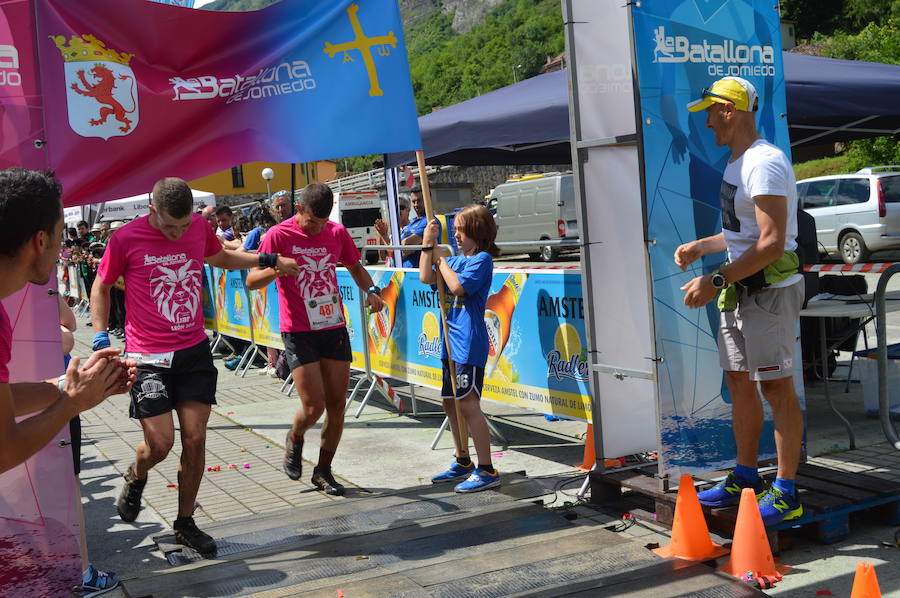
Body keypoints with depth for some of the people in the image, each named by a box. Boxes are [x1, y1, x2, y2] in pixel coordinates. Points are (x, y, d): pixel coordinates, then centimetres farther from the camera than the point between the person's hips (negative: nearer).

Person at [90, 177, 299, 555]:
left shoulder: (200, 226, 2)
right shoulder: (126, 239, -9)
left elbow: (220, 257, 25)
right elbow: (101, 287, 5)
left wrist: (270, 260, 21)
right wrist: (100, 338, -4)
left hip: (195, 351, 4)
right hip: (148, 356, -3)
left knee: (195, 441, 2)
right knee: (160, 443, -5)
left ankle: (185, 523, 19)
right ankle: (136, 477, 32)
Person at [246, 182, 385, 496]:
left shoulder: (337, 232, 4)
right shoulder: (279, 235, -8)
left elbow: (356, 268, 19)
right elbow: (251, 281, -7)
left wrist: (371, 290, -1)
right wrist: (275, 269, -29)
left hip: (335, 329, 4)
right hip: (299, 333, -4)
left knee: (337, 405, 5)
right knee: (314, 406, -10)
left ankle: (323, 470, 21)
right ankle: (294, 439, 25)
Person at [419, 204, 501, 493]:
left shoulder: (482, 259, -8)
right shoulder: (457, 259, 15)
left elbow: (457, 286, -20)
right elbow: (426, 277, 11)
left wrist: (441, 259, -8)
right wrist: (428, 244, 5)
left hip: (469, 343, -9)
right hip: (450, 342, 9)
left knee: (468, 404, -11)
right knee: (450, 402, 15)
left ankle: (487, 471, -5)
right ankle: (463, 462, 28)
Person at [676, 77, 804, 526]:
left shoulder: (765, 163, -17)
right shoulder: (736, 164, 16)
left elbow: (771, 243, -25)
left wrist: (715, 281, -26)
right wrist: (700, 247, 16)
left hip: (770, 291, -10)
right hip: (740, 291, 10)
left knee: (777, 389, -5)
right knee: (738, 382, 14)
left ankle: (785, 495, 2)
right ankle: (745, 478, 26)